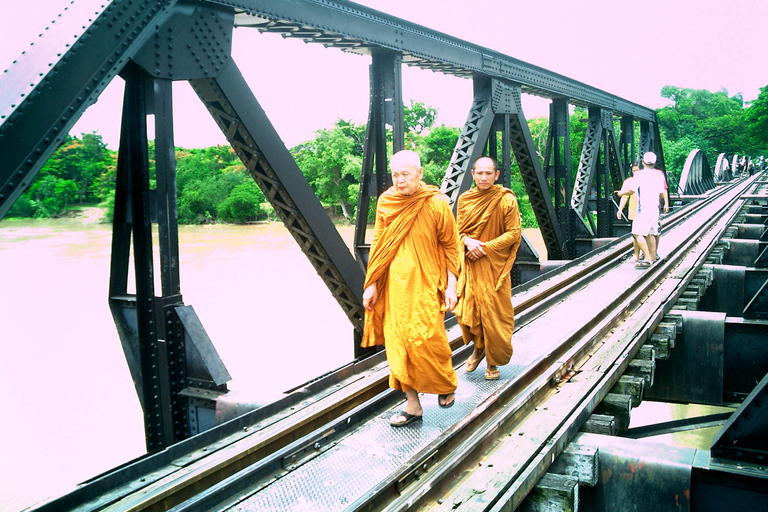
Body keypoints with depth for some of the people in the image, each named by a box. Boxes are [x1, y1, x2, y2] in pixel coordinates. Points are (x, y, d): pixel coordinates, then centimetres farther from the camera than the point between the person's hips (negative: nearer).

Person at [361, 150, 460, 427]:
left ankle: (447, 385, 25)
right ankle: (412, 404, 15)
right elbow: (378, 245, 10)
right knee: (398, 342, 3)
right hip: (395, 285, 4)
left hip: (426, 284, -3)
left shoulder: (436, 204, -6)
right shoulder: (385, 202, 3)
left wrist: (451, 285, -5)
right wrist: (372, 284, 8)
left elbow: (450, 246, 0)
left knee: (426, 339, -6)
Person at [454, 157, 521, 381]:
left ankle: (493, 361, 18)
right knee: (467, 310, 3)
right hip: (470, 264, 3)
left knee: (494, 313, 0)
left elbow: (513, 234, -9)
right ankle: (479, 348, 30)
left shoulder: (506, 200, -7)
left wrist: (485, 247, -15)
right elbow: (459, 230, 10)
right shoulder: (464, 199, 5)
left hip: (495, 266, -3)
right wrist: (468, 241, -12)